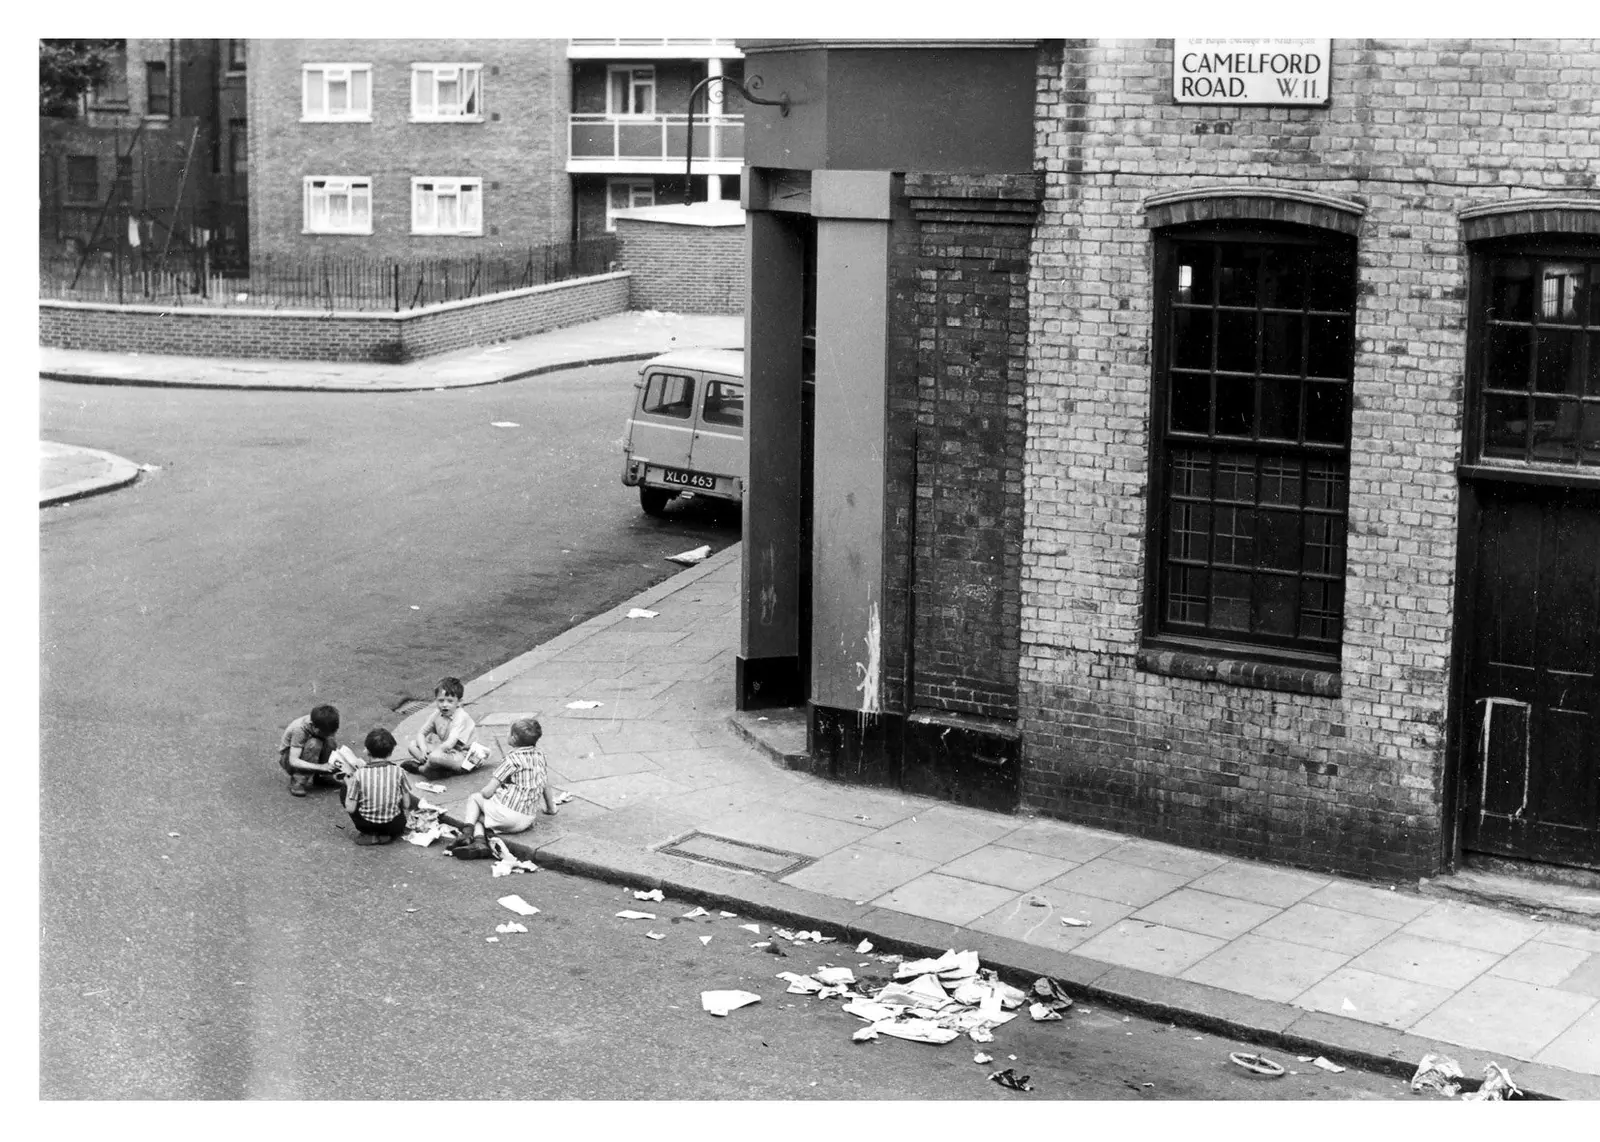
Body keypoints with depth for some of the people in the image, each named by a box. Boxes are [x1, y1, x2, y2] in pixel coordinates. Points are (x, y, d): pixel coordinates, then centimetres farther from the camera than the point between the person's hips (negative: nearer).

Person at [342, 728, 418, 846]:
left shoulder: (360, 774, -14)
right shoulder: (397, 771, -10)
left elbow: (350, 809, -11)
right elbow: (406, 804, -5)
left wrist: (350, 786, 5)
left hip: (367, 826, -1)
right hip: (394, 826, 1)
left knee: (344, 788, 20)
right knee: (414, 800, 29)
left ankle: (369, 835, 13)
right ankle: (386, 835, 13)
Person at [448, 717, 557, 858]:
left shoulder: (513, 758, -11)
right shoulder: (540, 754, 8)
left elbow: (487, 792, -11)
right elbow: (545, 784, 21)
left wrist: (481, 792, 12)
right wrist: (551, 808, 36)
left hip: (507, 813, -7)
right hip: (526, 820, 7)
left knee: (474, 799, 19)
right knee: (478, 816, 22)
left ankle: (467, 833, -2)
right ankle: (479, 843, -5)